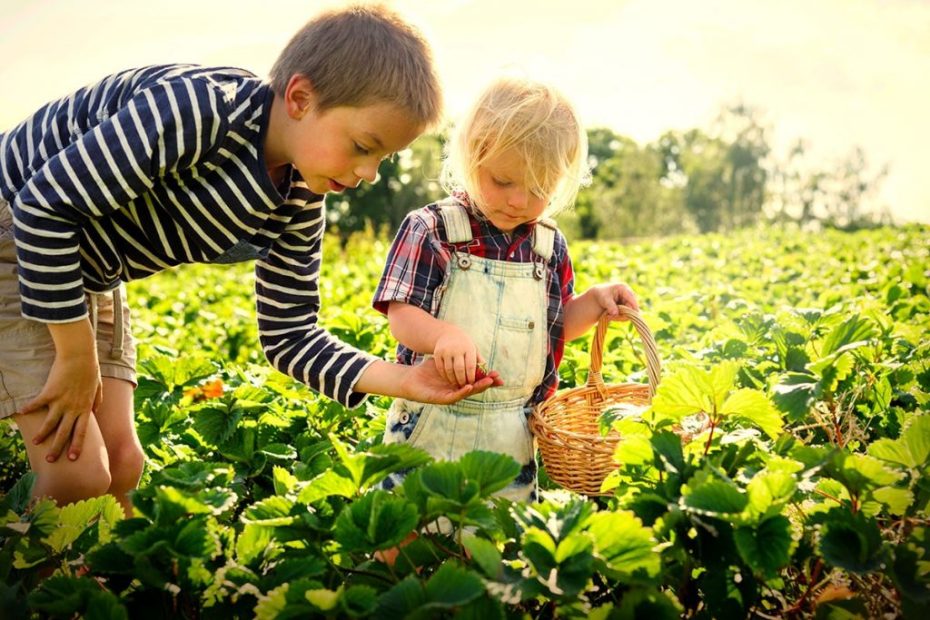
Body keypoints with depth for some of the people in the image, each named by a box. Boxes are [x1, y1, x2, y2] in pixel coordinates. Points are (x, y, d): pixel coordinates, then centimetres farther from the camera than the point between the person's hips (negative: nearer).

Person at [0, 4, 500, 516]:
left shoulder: (300, 203, -9)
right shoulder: (196, 108, -33)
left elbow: (288, 334, -3)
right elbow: (46, 203, -29)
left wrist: (400, 379, -19)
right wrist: (76, 357, -21)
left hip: (86, 276, 7)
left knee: (122, 466, 5)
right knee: (79, 475, -11)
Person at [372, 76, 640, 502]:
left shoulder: (550, 247, 4)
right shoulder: (430, 230, -9)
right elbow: (401, 317, -15)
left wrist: (595, 301, -2)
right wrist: (444, 334, -35)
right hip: (431, 430, -3)